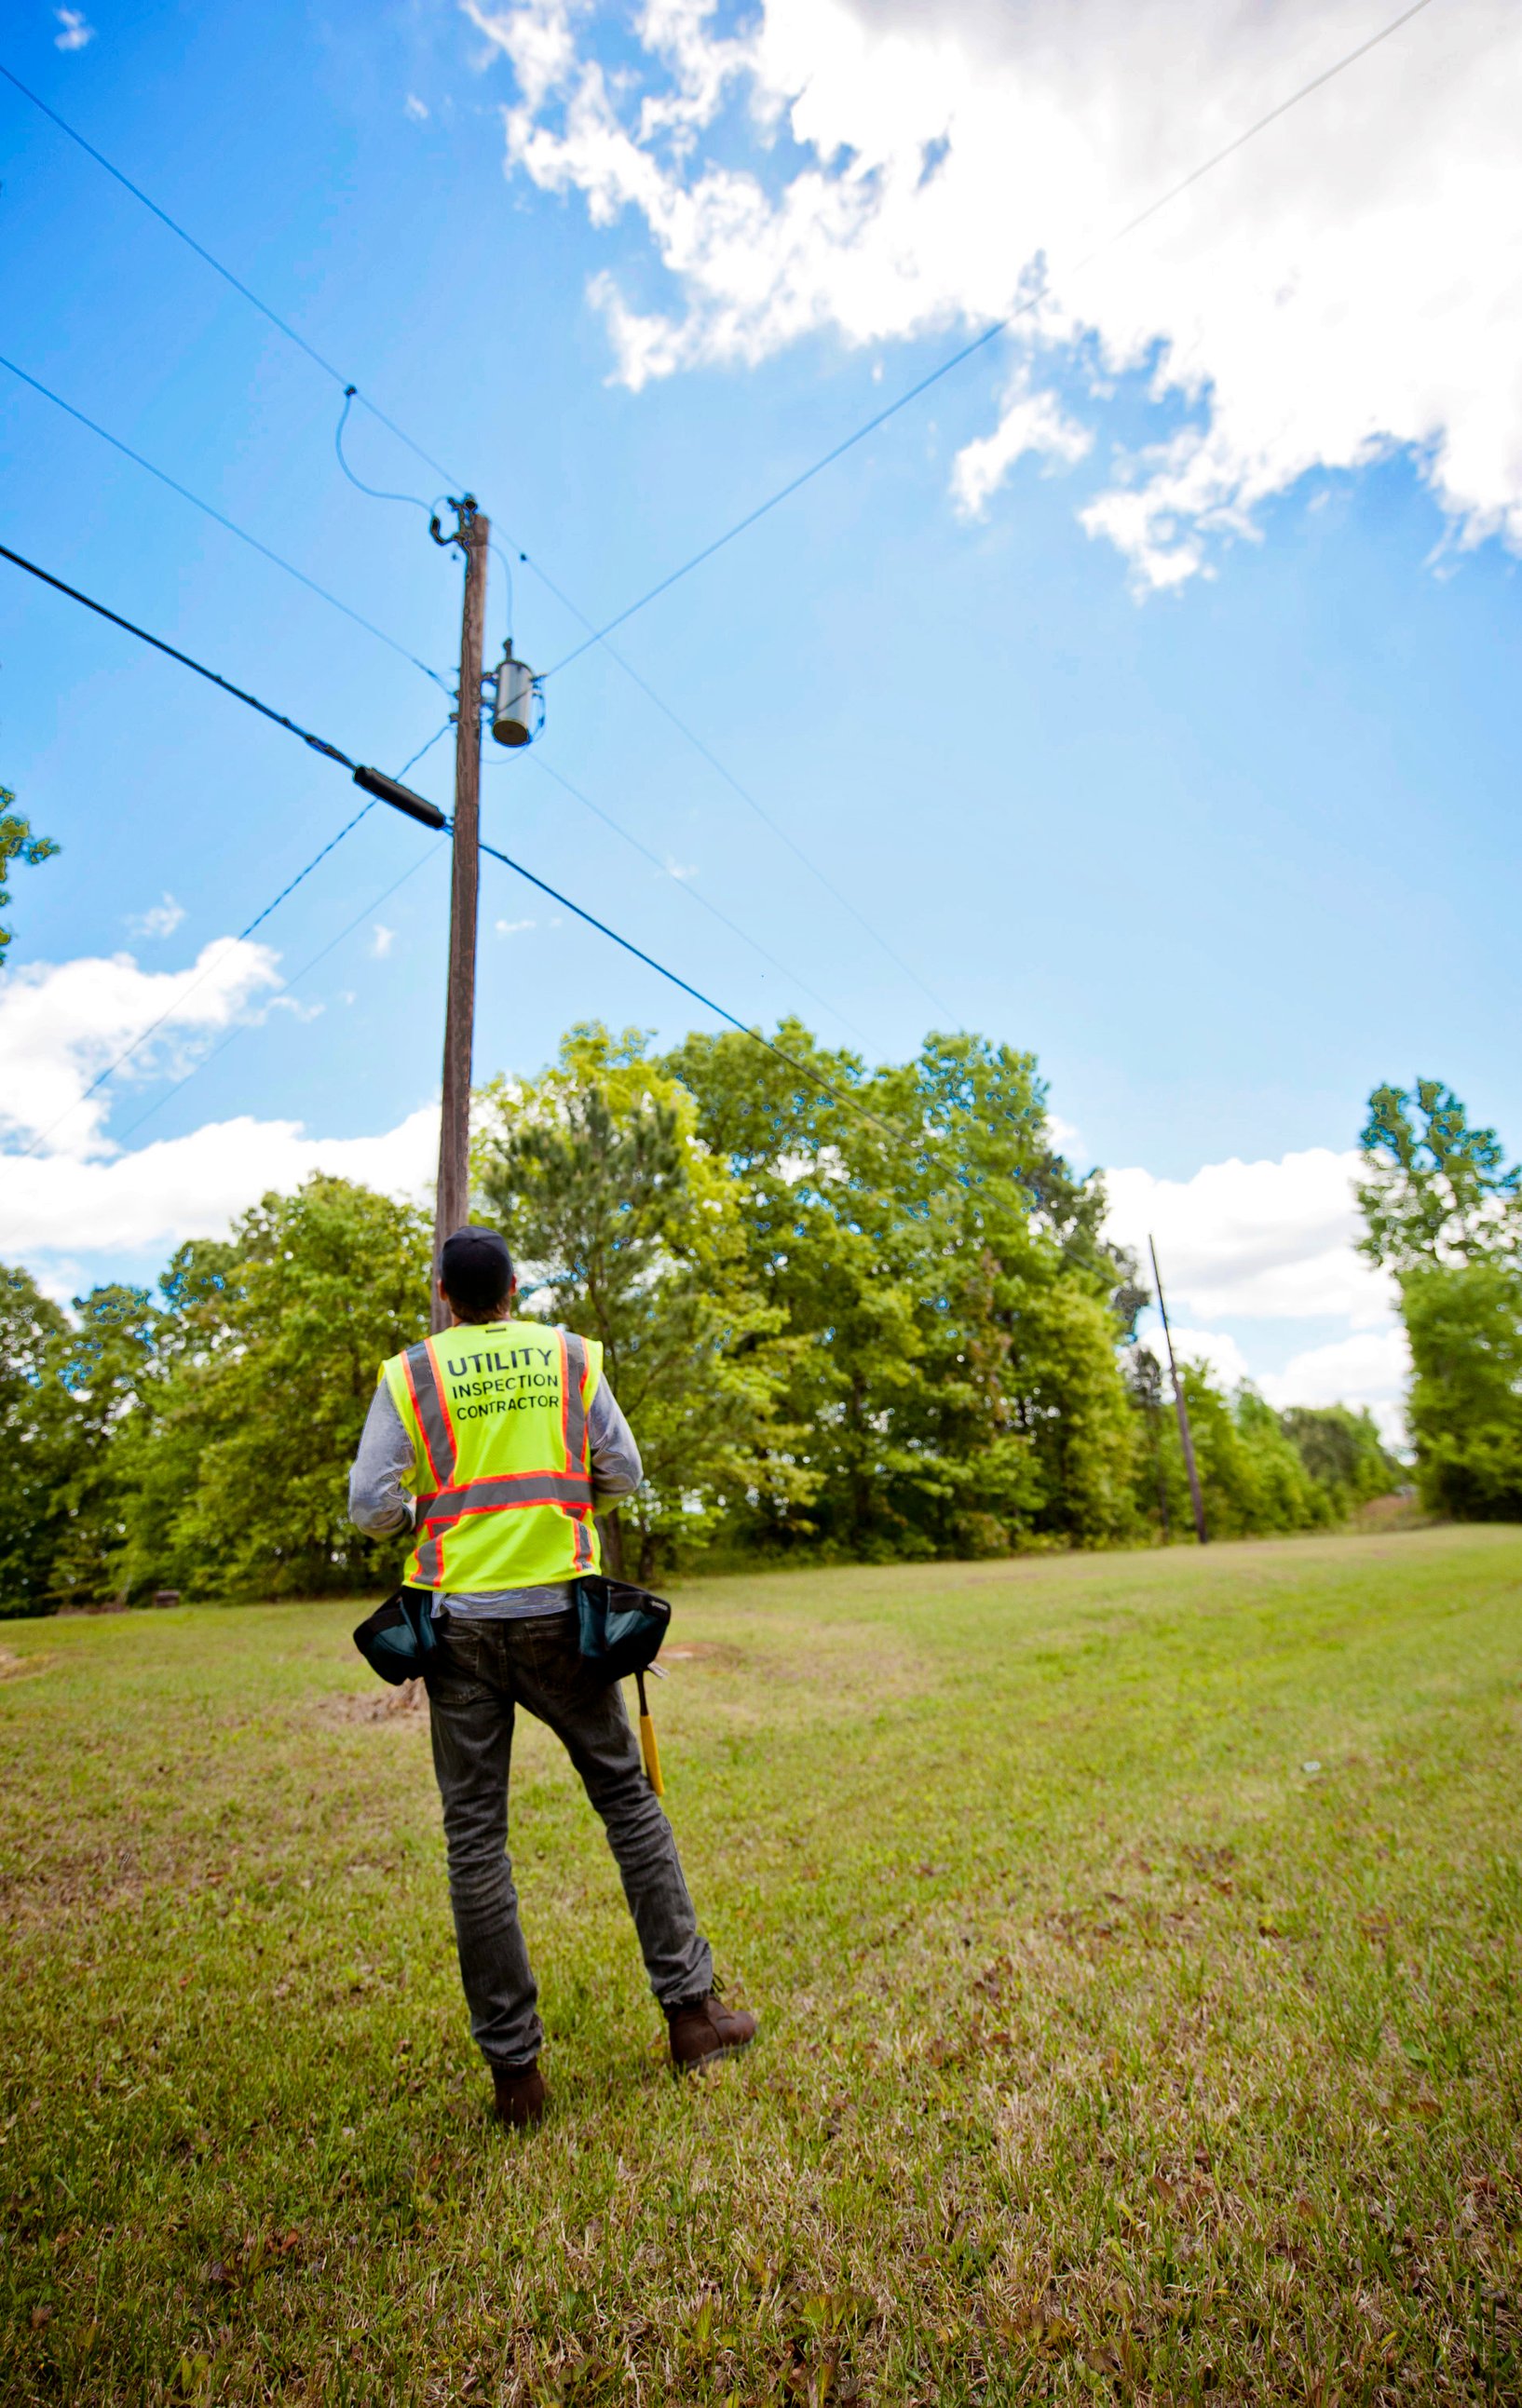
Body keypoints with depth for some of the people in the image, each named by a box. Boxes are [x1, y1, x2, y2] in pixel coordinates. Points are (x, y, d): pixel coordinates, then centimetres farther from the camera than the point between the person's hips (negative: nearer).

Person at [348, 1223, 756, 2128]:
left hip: (460, 1621, 0)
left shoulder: (410, 1374, 0)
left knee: (476, 1838, 10)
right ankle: (691, 2009, 21)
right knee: (629, 1798, 15)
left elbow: (370, 1506, -3)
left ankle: (515, 2070, 18)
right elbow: (624, 1474, 3)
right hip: (557, 1612, 1)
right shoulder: (570, 1356, 3)